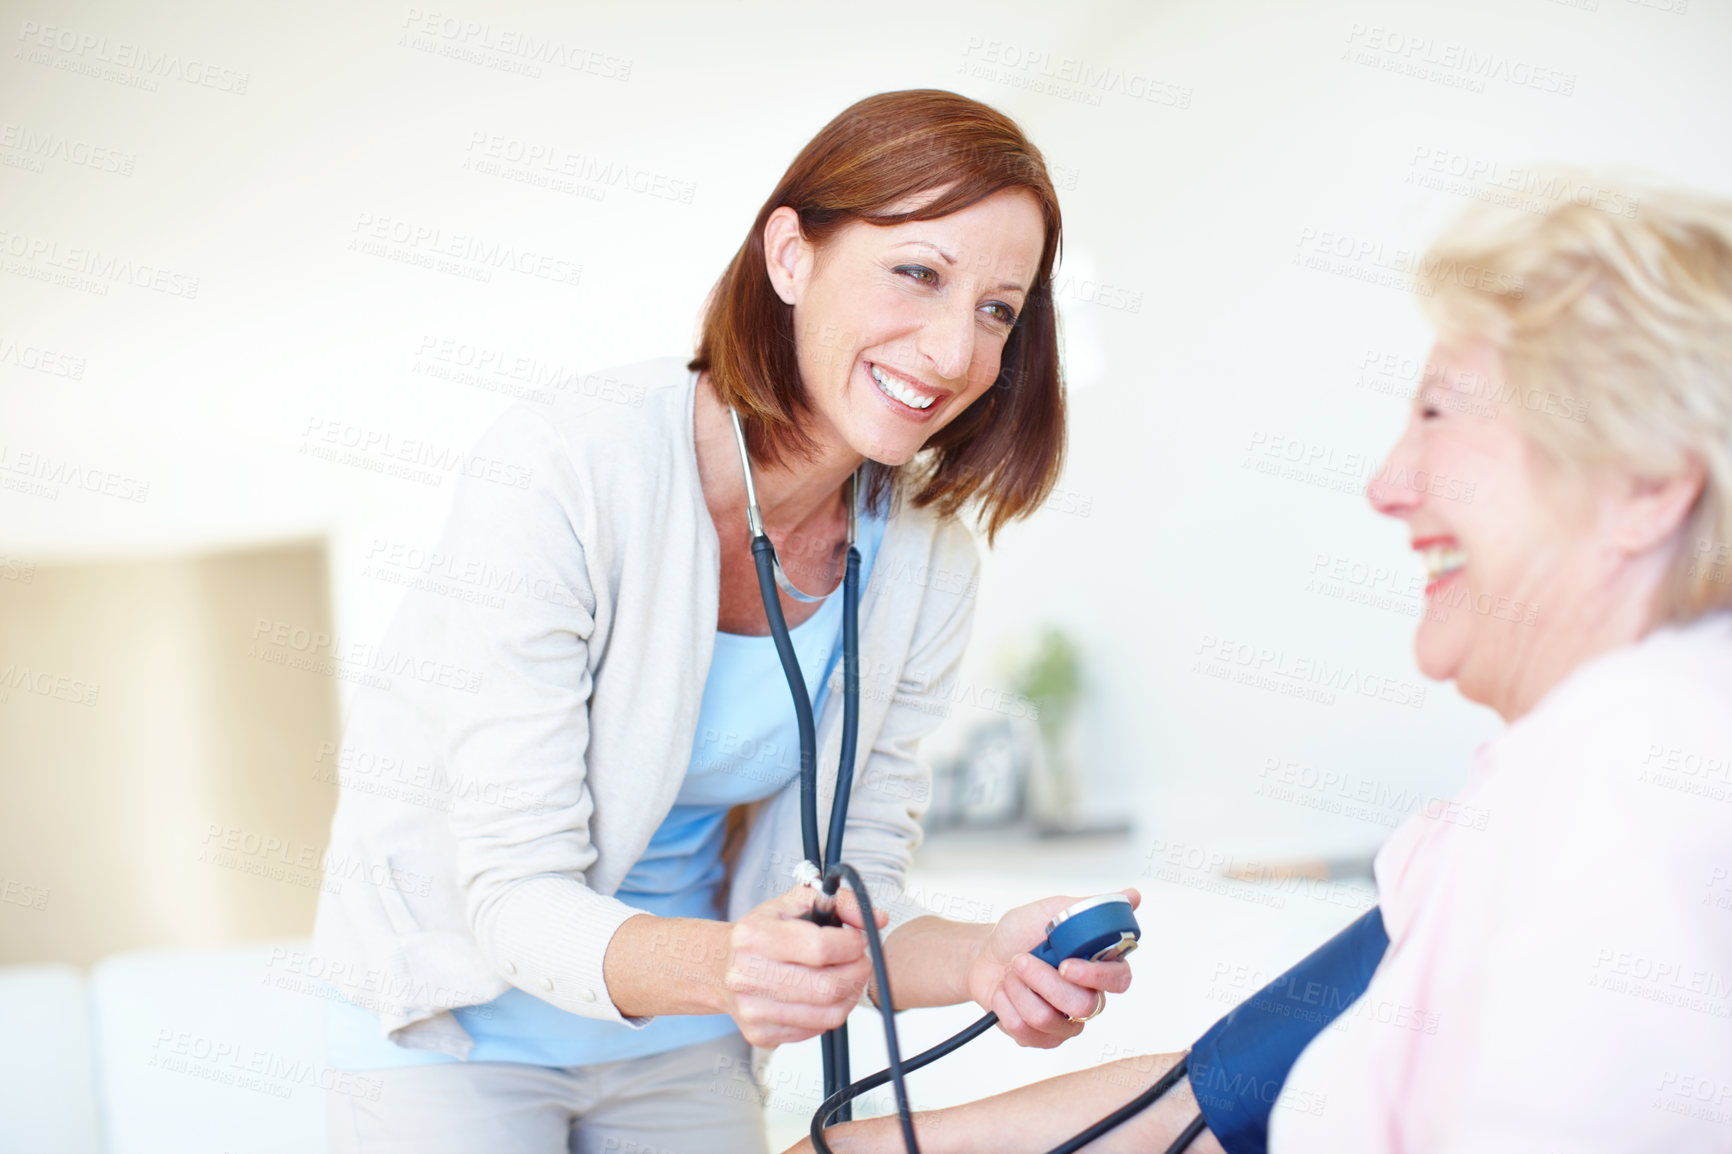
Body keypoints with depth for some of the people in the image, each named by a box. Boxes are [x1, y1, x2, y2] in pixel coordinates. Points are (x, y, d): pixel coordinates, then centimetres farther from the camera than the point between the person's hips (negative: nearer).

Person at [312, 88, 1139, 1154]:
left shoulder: (927, 567, -11)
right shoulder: (560, 475, -26)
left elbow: (848, 896, -5)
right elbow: (518, 899, -25)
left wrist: (982, 957, -25)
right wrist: (718, 966, -43)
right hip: (459, 1019, -4)